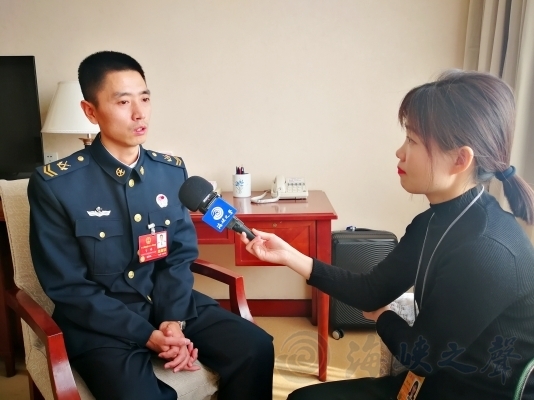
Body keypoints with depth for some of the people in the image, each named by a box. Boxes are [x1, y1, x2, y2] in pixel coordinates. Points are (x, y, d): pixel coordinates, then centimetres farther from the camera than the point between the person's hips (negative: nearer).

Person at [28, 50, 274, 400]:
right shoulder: (54, 185, -11)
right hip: (100, 321, -3)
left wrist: (174, 320, -12)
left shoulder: (172, 171, 2)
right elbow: (69, 288, -10)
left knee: (256, 348, -14)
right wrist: (148, 335, -17)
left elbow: (180, 256, 5)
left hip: (170, 305, 4)